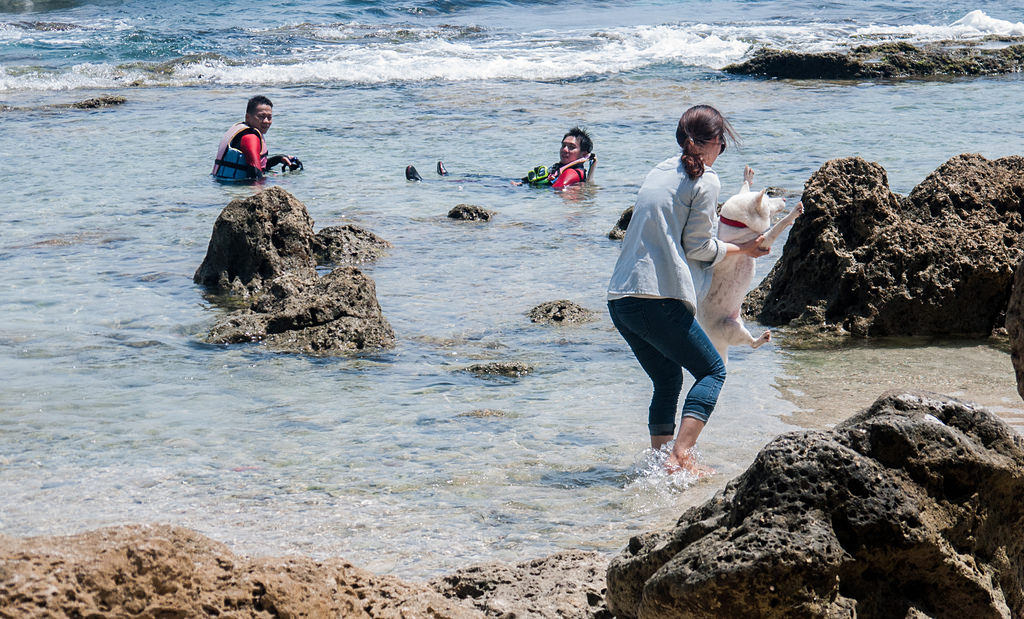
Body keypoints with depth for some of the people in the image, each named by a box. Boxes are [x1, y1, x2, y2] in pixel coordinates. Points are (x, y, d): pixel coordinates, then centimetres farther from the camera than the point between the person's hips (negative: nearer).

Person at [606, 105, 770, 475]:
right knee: (712, 371, 4)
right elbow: (697, 248, -5)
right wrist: (741, 249, 11)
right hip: (660, 299, -8)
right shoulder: (705, 180, -3)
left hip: (620, 298, 8)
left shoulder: (659, 171, 18)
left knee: (667, 380, 19)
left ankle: (660, 460, 13)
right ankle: (681, 455, -13)